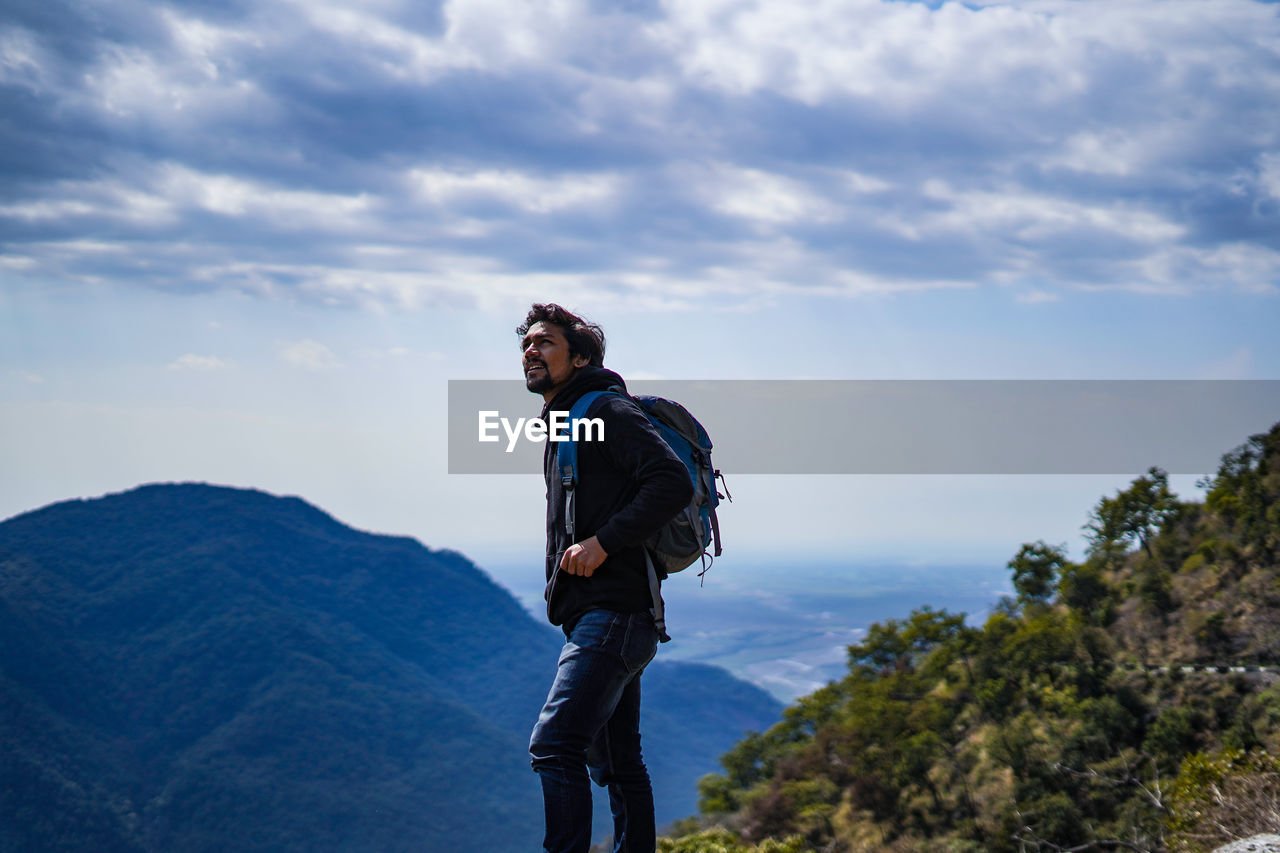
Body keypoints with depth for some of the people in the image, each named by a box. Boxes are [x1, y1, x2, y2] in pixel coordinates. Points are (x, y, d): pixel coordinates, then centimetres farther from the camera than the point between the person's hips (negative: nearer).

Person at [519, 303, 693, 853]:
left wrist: (603, 542, -20)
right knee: (615, 763, 13)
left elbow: (673, 483, -20)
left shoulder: (608, 410, -7)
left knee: (554, 745, -20)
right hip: (594, 616, 10)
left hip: (613, 614, -10)